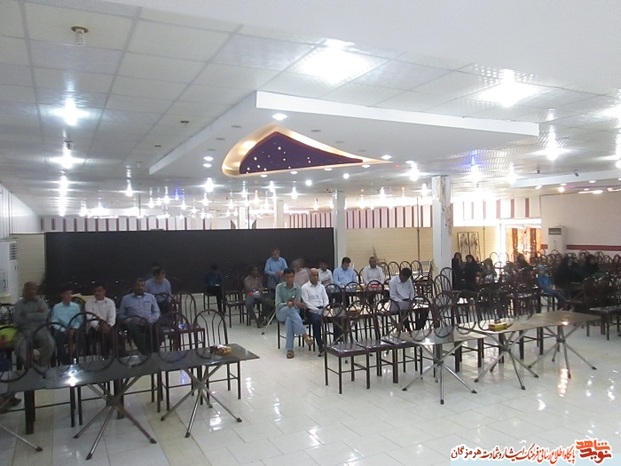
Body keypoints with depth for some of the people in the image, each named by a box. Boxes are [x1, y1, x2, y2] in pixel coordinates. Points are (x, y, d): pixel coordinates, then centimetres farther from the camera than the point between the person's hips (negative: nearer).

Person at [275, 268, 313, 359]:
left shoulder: (298, 288, 1)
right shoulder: (279, 287, -3)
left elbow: (297, 306, -6)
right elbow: (278, 304, -12)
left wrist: (295, 303, -30)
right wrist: (287, 304, -30)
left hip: (294, 312, 1)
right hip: (281, 313, -1)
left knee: (289, 320, -38)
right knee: (289, 309, -38)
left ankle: (289, 349, -38)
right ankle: (305, 335, -44)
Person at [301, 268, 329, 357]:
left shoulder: (321, 287, 19)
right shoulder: (305, 287, 2)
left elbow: (326, 299, 16)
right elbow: (306, 303, -6)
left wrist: (325, 308, -5)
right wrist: (317, 310, -15)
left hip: (322, 309, 5)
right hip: (311, 310, -4)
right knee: (316, 321, -37)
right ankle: (321, 347, -34)